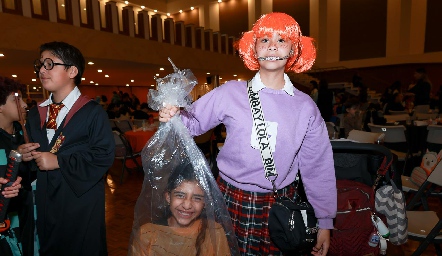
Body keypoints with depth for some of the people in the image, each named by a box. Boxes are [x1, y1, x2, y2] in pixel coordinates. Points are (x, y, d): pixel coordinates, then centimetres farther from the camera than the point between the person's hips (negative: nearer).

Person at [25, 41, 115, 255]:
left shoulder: (93, 112, -12)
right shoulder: (35, 114, 9)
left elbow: (104, 155, -20)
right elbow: (32, 152, 13)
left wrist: (58, 161, -18)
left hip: (82, 205, -5)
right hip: (45, 202, 6)